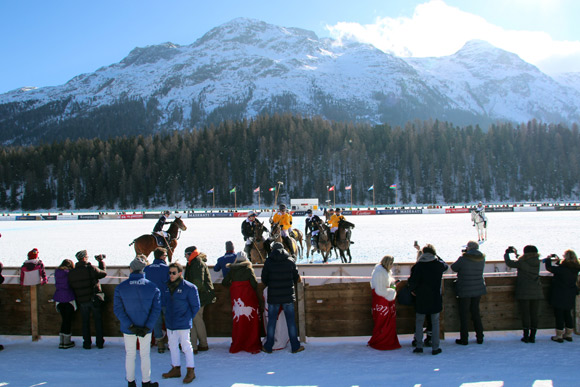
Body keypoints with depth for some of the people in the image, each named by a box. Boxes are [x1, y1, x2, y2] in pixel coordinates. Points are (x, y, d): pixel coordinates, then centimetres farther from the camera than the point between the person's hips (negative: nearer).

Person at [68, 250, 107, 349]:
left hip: (82, 301, 3)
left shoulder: (71, 273, -1)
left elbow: (71, 287, 6)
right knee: (98, 321, 10)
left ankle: (87, 343, 16)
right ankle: (100, 342, 14)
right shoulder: (91, 268, -14)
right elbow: (103, 273, 1)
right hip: (94, 299, -3)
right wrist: (101, 261, 13)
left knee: (85, 322, 14)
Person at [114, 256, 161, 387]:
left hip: (128, 328, 0)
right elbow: (156, 309, -10)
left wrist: (130, 326, -13)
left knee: (130, 355, 16)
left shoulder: (120, 287, -8)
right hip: (146, 328, 0)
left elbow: (118, 309, -12)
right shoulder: (152, 287, -7)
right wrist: (147, 327, -11)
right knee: (145, 355, 14)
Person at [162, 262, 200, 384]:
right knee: (173, 346, 15)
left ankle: (191, 371, 9)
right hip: (170, 324, 6)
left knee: (186, 346, -2)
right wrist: (168, 316, 12)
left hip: (183, 324, -6)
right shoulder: (167, 287, 6)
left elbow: (195, 306, -5)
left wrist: (188, 318, -3)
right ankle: (176, 369, 28)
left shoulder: (189, 287, -11)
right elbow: (163, 303, 19)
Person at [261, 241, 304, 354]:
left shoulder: (268, 262, -4)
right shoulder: (290, 261, -1)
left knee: (271, 321, 8)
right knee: (290, 321, 7)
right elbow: (296, 278, 5)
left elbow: (264, 279, 1)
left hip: (273, 296, 0)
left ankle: (268, 347, 14)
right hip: (288, 295, 0)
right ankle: (295, 346, 11)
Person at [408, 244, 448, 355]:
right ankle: (435, 348, 8)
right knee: (435, 323, 8)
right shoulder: (439, 264, -4)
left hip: (421, 300, 0)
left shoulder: (418, 266, -8)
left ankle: (419, 346, 8)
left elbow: (413, 281, -10)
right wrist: (437, 257, 25)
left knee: (419, 322, 11)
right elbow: (446, 266, 20)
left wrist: (412, 290, 8)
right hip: (435, 299, 1)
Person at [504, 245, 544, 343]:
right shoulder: (537, 262, 5)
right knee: (534, 314, 8)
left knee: (525, 314, 1)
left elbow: (509, 263, -7)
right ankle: (532, 336, 11)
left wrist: (506, 253, 10)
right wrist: (516, 254, 31)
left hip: (524, 292, -5)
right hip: (536, 292, 5)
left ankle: (526, 336, 4)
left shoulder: (522, 262, -12)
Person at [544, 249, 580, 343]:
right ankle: (568, 334, 24)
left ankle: (559, 336, 6)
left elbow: (549, 267, -10)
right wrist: (558, 261, 25)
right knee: (568, 314, 17)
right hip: (570, 296, 6)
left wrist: (548, 259, 8)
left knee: (559, 315, 1)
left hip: (559, 296, -6)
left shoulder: (561, 268, -22)